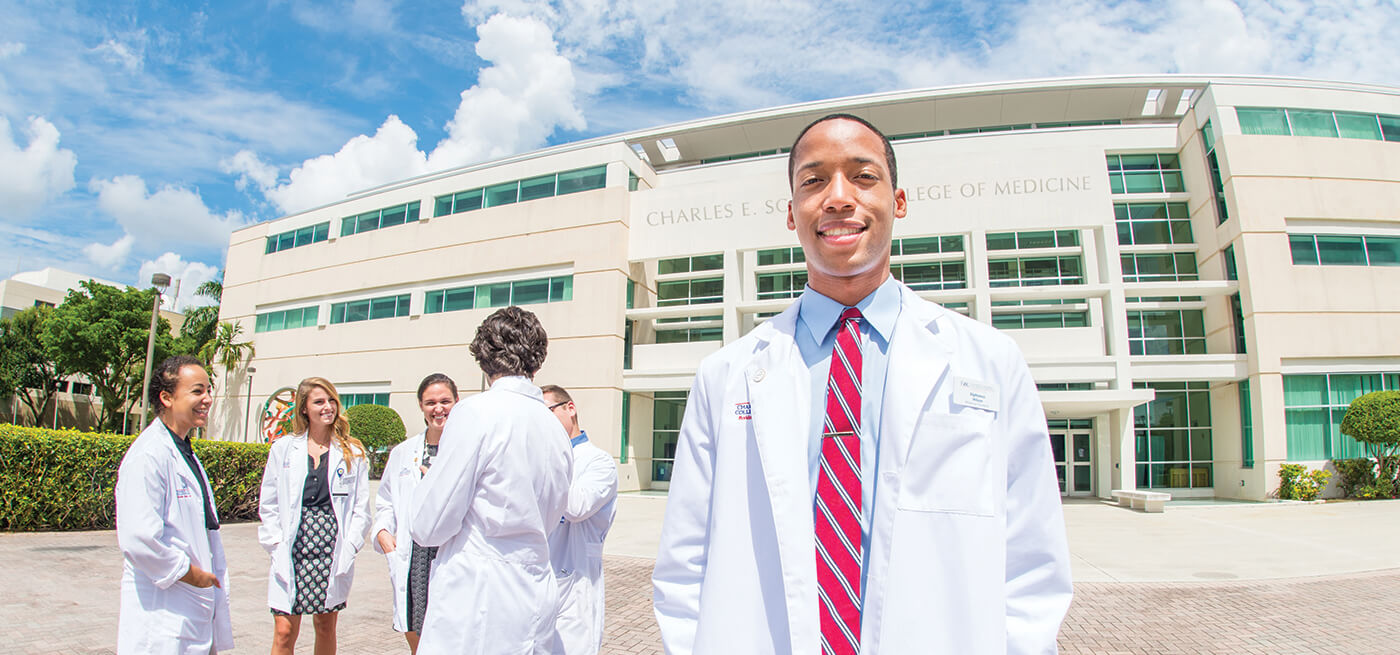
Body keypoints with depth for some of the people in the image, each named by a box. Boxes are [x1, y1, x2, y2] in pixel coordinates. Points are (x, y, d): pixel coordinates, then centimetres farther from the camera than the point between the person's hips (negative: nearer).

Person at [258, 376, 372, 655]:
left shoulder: (353, 453, 4)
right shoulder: (283, 449, 7)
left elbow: (361, 509, 4)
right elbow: (268, 504, 9)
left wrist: (348, 548, -5)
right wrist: (277, 545, -1)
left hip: (332, 553, 0)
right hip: (292, 553, 0)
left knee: (325, 627, 10)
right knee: (284, 632, -2)